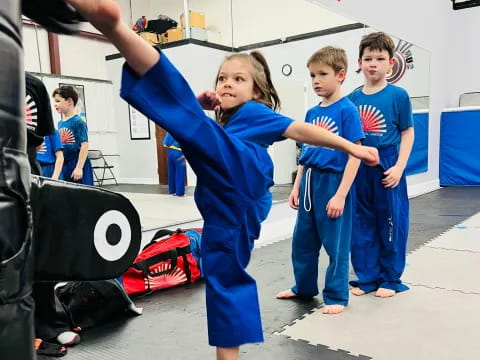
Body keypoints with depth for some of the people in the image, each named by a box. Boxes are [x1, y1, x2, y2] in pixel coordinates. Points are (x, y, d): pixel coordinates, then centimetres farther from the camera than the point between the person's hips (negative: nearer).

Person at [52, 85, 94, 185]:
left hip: (78, 165, -7)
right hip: (64, 165, 7)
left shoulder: (78, 121, -11)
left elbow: (84, 146, -15)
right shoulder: (60, 123, 11)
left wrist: (79, 168, -18)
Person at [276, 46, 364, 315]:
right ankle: (304, 287, 36)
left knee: (336, 243, 5)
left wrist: (340, 195, -19)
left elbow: (355, 154, -14)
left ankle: (337, 296, 22)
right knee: (302, 240, 17)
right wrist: (296, 187, 12)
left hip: (333, 183, -7)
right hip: (310, 184, 7)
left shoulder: (347, 110, -10)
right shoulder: (312, 113, 10)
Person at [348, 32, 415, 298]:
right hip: (358, 169, 3)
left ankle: (390, 280, 22)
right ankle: (366, 278, 24)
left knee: (390, 224, 6)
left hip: (386, 169, -3)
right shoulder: (352, 99, 4)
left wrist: (399, 166, -9)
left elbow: (407, 132, 0)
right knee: (361, 224, 10)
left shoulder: (398, 95, -4)